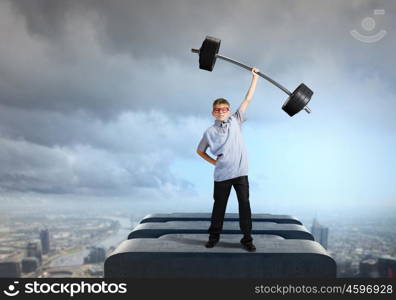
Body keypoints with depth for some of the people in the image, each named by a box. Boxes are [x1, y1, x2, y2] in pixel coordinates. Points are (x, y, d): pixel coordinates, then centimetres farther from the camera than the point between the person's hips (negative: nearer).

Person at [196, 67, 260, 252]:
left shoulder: (236, 121, 4)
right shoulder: (210, 132, 1)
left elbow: (247, 99, 3)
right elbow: (199, 151, 14)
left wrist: (254, 77, 2)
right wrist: (213, 161, 3)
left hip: (241, 172, 1)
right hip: (222, 175, -1)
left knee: (244, 204, 2)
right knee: (219, 206, 10)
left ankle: (247, 238, 12)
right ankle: (214, 235, 26)